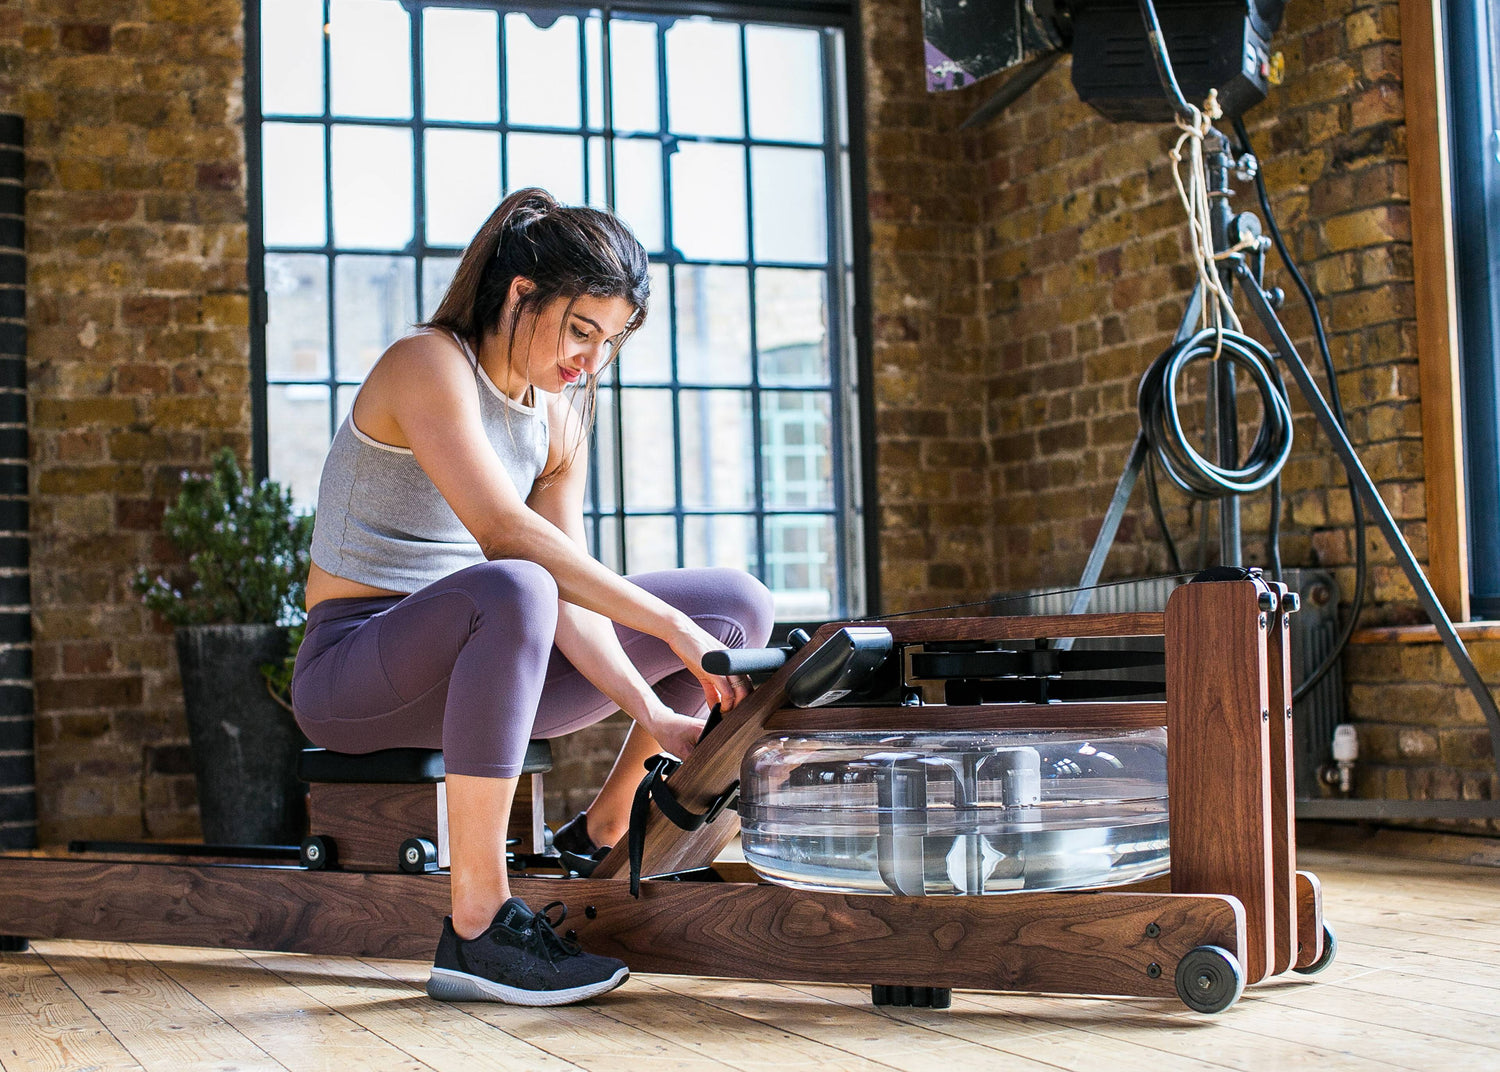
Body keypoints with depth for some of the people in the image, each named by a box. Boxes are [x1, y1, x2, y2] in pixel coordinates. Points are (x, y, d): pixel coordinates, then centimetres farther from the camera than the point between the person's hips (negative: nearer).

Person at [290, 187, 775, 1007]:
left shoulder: (559, 415, 7)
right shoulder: (428, 365, -16)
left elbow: (572, 596, -3)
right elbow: (505, 535, -31)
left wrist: (653, 713, -18)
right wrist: (667, 623, -33)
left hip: (470, 661, 8)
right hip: (352, 675, -8)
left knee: (739, 606, 3)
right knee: (510, 594, -43)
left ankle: (607, 831, 18)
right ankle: (477, 926, -37)